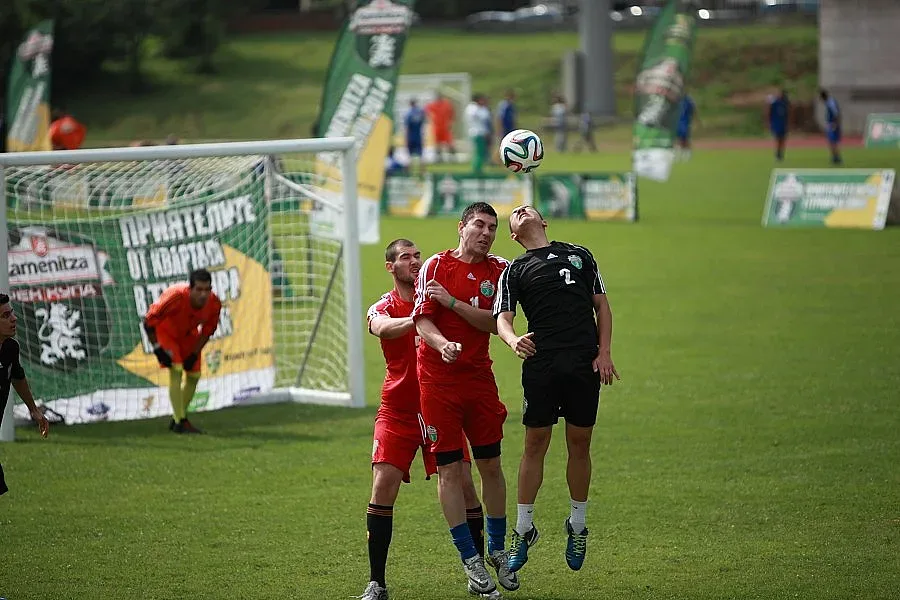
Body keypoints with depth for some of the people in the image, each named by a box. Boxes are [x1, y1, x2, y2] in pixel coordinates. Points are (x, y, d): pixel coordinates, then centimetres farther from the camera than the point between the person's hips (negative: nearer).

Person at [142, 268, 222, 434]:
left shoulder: (214, 303, -24)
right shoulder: (176, 296, -39)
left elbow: (207, 330, -5)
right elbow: (149, 320, -30)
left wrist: (194, 354, -8)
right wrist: (157, 348, -26)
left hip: (188, 334, 6)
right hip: (165, 330, -6)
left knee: (194, 375, 7)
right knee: (176, 371, -20)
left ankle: (178, 418, 24)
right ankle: (179, 422, -17)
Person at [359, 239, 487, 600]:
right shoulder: (382, 308, 2)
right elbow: (382, 327, -23)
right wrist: (417, 318, -43)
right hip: (397, 411, 0)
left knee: (463, 485, -7)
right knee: (383, 486, -11)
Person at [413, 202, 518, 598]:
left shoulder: (498, 270, 7)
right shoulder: (436, 266, 0)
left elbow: (493, 323, -5)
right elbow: (423, 321, -7)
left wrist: (451, 301, -15)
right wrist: (442, 344, -27)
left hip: (479, 377, 3)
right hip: (438, 378, -3)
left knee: (490, 465, 6)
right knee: (449, 468, -3)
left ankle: (497, 550, 21)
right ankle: (470, 560, 2)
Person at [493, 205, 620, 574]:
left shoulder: (579, 255, 17)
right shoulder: (515, 271, 12)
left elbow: (601, 306, 16)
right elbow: (502, 317, 0)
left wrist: (604, 353, 3)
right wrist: (513, 340, -24)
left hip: (585, 362, 1)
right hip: (540, 362, -1)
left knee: (580, 444, 4)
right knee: (535, 444, -1)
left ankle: (577, 526, 17)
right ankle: (523, 530, 8)